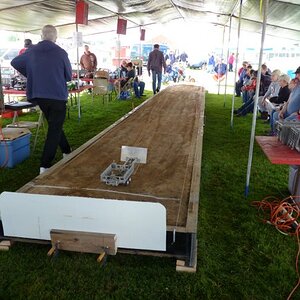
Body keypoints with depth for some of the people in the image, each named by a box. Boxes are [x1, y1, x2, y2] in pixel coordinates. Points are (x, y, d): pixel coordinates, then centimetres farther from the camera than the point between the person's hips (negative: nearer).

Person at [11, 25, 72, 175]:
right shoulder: (61, 53, -10)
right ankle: (45, 166, -5)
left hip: (38, 95, 5)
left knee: (54, 126, 23)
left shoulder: (31, 52, 2)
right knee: (54, 130, 0)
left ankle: (67, 151, 35)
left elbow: (14, 62, 17)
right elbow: (69, 76, -1)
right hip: (58, 96, -5)